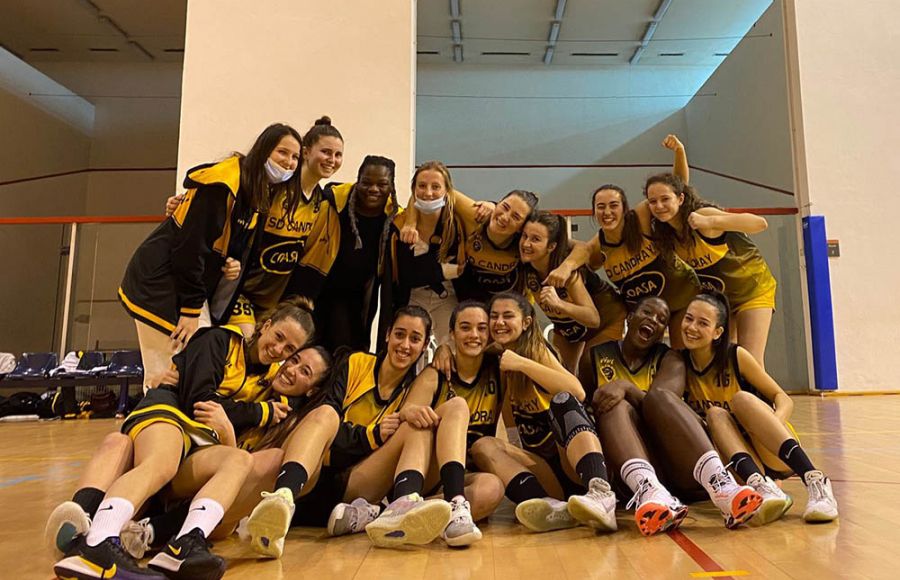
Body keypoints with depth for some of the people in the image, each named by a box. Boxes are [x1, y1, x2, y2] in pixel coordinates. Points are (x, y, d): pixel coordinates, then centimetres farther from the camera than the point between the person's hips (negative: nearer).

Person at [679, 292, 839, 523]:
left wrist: (774, 422, -28)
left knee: (742, 398, -28)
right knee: (715, 414, -26)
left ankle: (815, 480, -39)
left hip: (778, 459, -2)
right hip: (735, 457, 2)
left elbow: (783, 398, -6)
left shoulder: (736, 356, -9)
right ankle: (760, 485, -47)